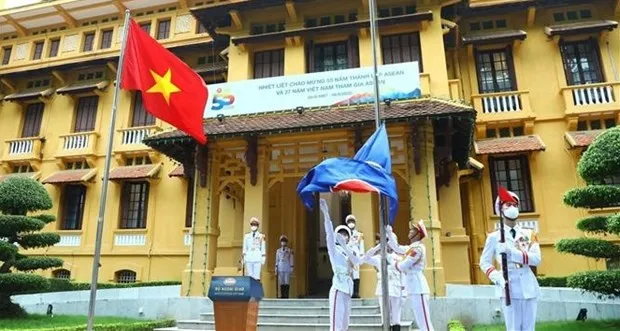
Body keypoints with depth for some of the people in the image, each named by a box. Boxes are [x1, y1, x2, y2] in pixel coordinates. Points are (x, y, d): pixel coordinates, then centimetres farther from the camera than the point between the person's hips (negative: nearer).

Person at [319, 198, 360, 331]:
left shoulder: (348, 252, 17)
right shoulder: (334, 249, 2)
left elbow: (357, 262, -2)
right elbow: (329, 233, -13)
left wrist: (344, 245, -14)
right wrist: (325, 213, -25)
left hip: (347, 290, 7)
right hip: (338, 289, -7)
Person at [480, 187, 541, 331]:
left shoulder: (529, 234, 9)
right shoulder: (494, 237, 2)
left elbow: (537, 258, -5)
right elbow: (484, 262, 4)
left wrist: (512, 252, -19)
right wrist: (498, 278, -13)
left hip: (528, 286, 3)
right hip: (509, 287, -3)